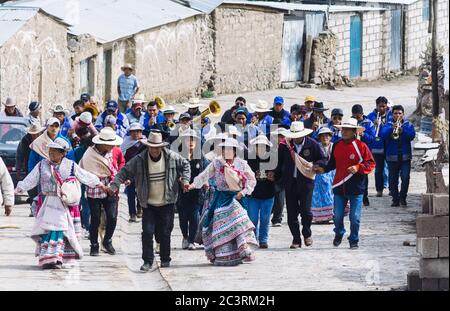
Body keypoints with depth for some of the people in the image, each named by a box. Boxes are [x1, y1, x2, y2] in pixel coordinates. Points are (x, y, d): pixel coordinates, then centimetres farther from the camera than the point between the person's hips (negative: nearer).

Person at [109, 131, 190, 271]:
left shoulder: (171, 157, -6)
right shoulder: (139, 160, -9)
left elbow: (185, 165, 11)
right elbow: (125, 171, -5)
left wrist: (185, 180, -2)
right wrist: (115, 185, -18)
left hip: (167, 203, 0)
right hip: (149, 204, 0)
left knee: (165, 233, 6)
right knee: (147, 232, -7)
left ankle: (165, 259, 22)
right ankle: (148, 261, 1)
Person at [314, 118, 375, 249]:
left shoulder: (361, 146, -7)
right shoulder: (336, 146, 8)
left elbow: (371, 164, -6)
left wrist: (358, 168, -20)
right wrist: (323, 169, 5)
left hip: (356, 188, -4)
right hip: (339, 186, 4)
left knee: (354, 217, -1)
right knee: (337, 215, 7)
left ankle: (354, 240, 16)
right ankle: (339, 234, 34)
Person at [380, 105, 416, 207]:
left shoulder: (408, 125, 8)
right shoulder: (388, 125, 7)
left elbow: (412, 135, -8)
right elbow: (383, 134, -11)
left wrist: (402, 130, -22)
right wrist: (392, 128, -25)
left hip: (405, 156, 0)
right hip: (392, 157, 0)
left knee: (405, 178, -10)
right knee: (393, 179, 1)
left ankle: (403, 198, 3)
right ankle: (395, 199, 10)